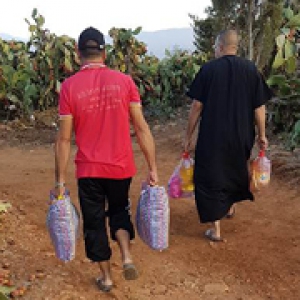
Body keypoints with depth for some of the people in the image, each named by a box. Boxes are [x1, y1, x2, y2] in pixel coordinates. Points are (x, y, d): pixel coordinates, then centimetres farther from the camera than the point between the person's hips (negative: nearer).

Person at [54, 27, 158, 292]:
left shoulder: (70, 86, -8)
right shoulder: (124, 81, -5)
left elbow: (64, 138, -7)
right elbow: (142, 128, -6)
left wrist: (60, 179, 0)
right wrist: (153, 169, -1)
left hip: (88, 170, -1)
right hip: (121, 166, 2)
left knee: (94, 222, 16)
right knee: (119, 210, 26)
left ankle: (106, 277, 27)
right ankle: (127, 256, 6)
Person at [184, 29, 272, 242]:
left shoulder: (208, 69, -8)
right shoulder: (251, 69, -2)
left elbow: (197, 105, -8)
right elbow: (259, 106, -2)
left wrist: (189, 136, 0)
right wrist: (262, 135, 8)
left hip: (213, 136, -3)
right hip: (242, 136, 4)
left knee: (211, 177, 6)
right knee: (237, 169, 27)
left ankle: (216, 229, 5)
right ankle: (231, 206, 49)